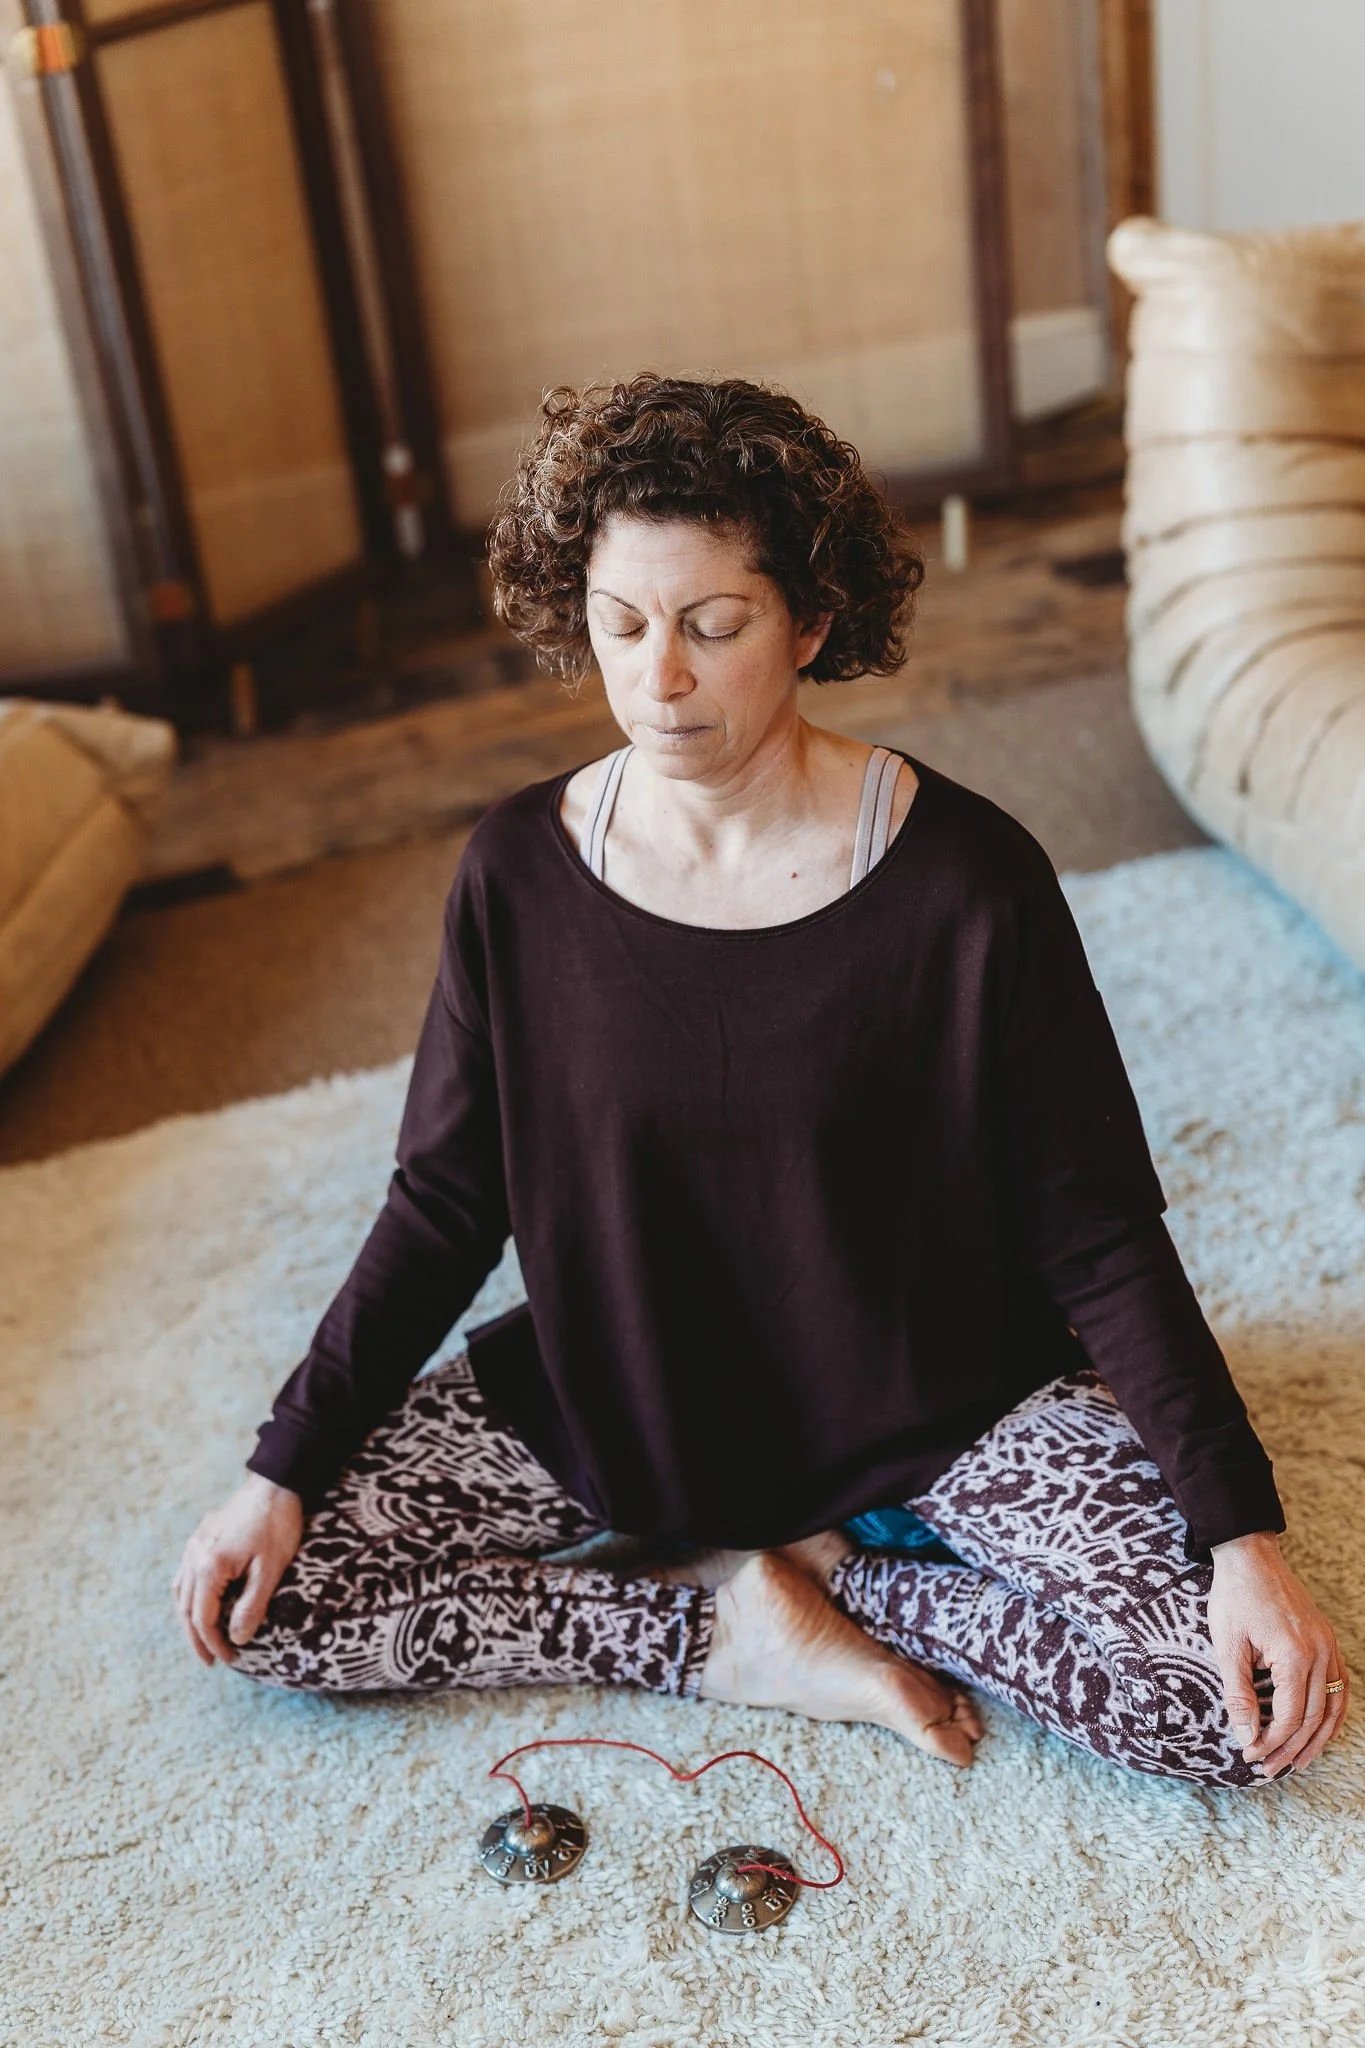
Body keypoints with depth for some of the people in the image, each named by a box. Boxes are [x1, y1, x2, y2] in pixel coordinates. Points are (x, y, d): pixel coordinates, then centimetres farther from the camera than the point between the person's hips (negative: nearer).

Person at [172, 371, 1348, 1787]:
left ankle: (804, 1566, -2)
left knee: (1236, 1699, -23)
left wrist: (1244, 1529, -19)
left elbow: (1099, 1232, -13)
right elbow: (444, 1202, -1)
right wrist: (282, 1467, -6)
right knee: (250, 1594, -11)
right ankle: (741, 1633, -6)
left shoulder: (965, 876, -19)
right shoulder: (519, 871, -10)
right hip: (614, 1405, 3)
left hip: (934, 1407, -2)